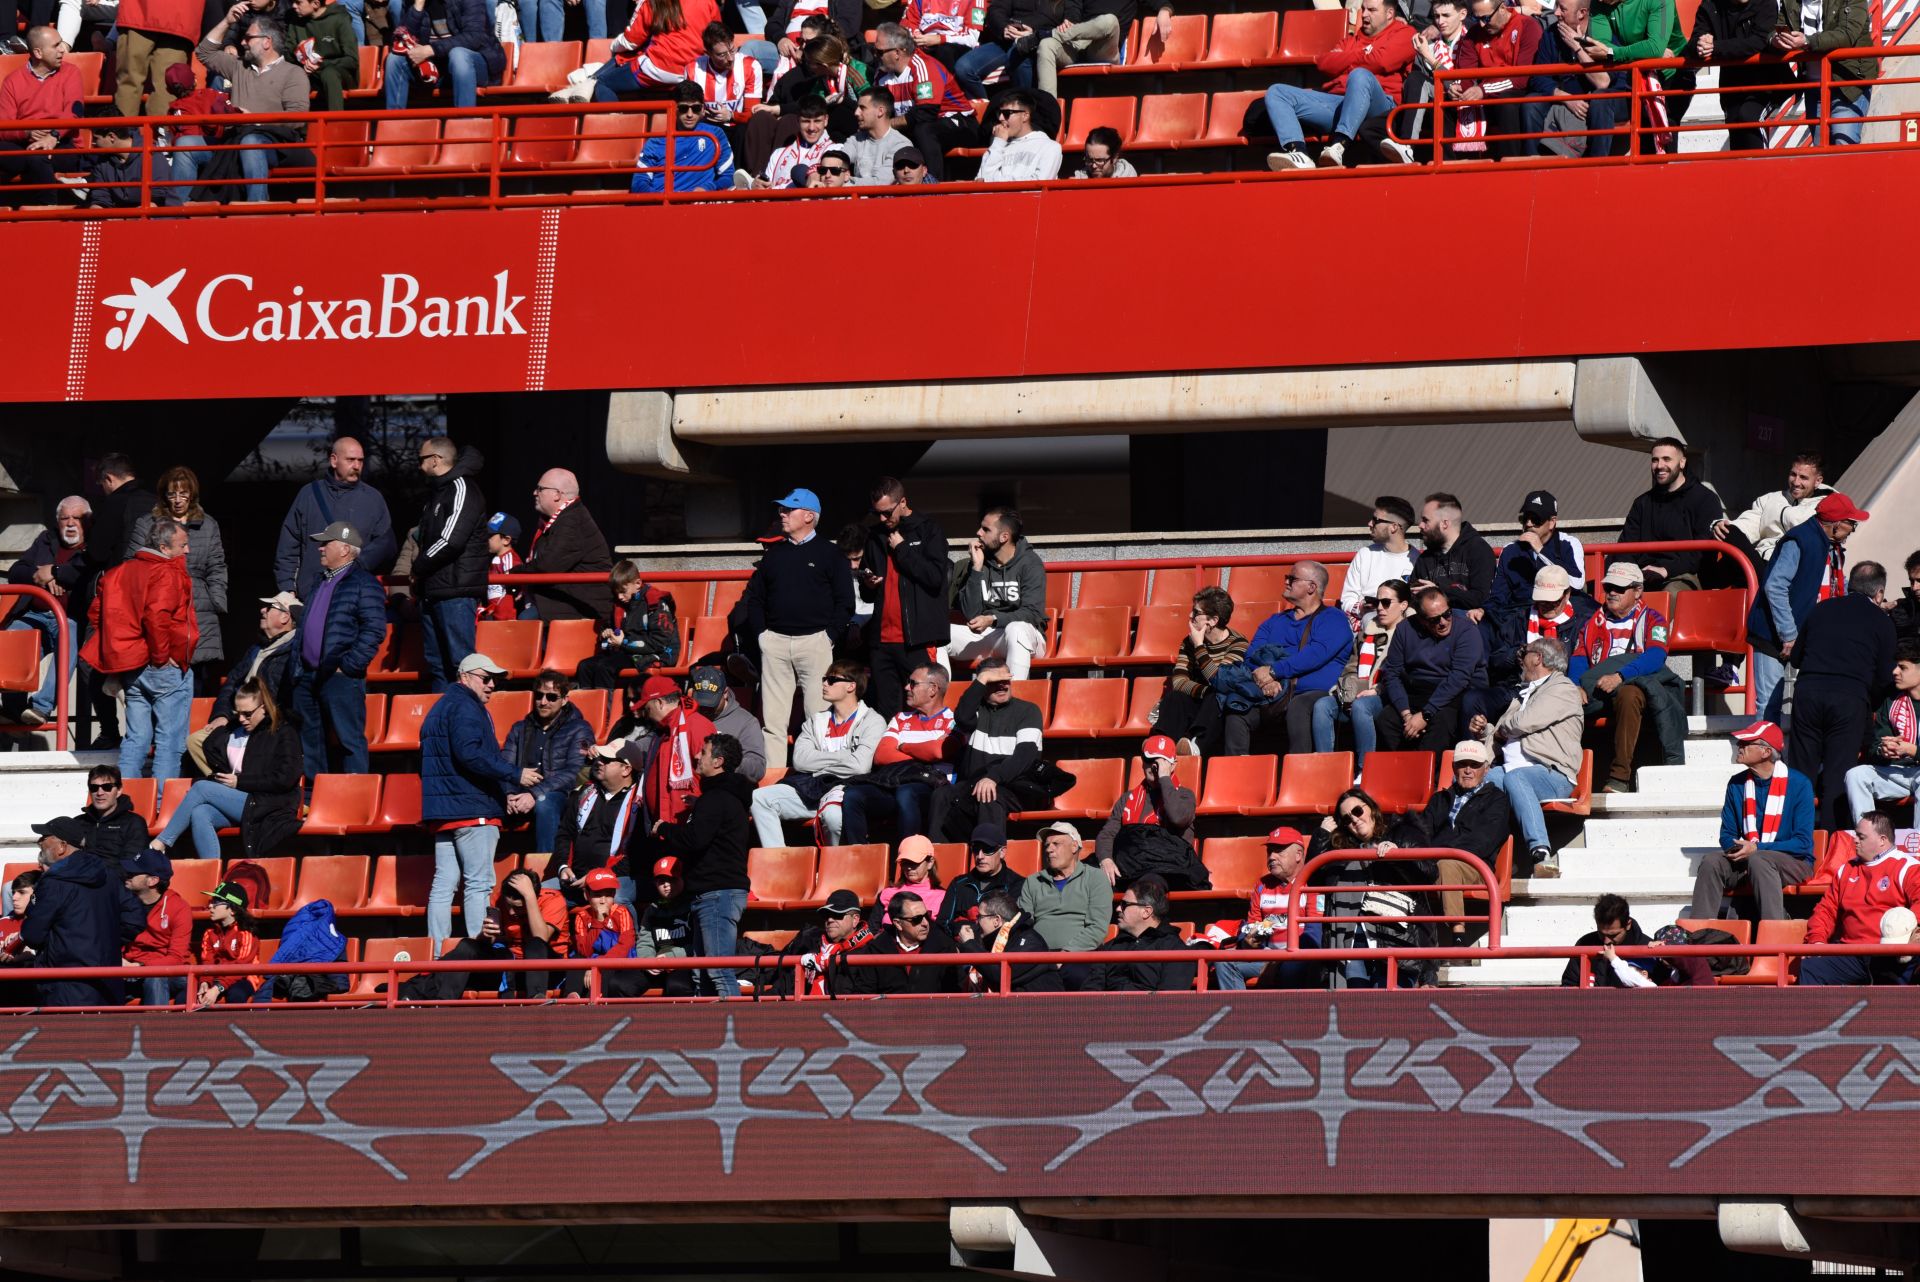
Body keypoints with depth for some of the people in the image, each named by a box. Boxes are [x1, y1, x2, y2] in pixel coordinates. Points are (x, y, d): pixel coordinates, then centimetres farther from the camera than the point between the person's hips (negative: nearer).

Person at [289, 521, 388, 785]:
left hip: (340, 677, -9)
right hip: (308, 676, 9)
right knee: (310, 741, 12)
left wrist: (348, 665, -17)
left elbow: (374, 630, -14)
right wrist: (298, 666, 15)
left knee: (350, 739, -8)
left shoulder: (363, 583, -6)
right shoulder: (321, 584, 20)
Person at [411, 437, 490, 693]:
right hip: (432, 591, 10)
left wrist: (419, 567, -6)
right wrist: (420, 572, 9)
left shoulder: (461, 489, -9)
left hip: (457, 591, -10)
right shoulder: (437, 492, 21)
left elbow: (451, 541, -18)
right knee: (436, 664, 10)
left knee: (460, 661, -12)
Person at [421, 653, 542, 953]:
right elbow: (470, 755, -22)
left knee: (443, 883, 7)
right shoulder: (465, 707, -8)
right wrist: (515, 775, -19)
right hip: (472, 809, -10)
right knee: (479, 883, -8)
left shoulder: (441, 707, 24)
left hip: (440, 812, 10)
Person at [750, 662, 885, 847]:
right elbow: (800, 760, 6)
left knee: (832, 813, -40)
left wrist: (819, 761, -1)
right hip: (810, 786, 6)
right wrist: (839, 758, -1)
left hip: (844, 787, -6)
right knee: (758, 798, -14)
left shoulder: (872, 721, 2)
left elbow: (859, 765, -13)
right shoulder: (817, 720, 21)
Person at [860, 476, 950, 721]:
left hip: (917, 639, -5)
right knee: (883, 712, 3)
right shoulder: (876, 537, 18)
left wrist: (901, 550, -7)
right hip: (882, 638, 5)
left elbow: (936, 576, -11)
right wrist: (868, 584, 4)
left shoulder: (928, 530, 2)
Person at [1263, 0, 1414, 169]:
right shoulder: (1354, 36, 30)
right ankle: (1297, 154, -36)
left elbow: (1379, 61, -6)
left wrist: (1346, 60, 9)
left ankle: (1338, 147, -53)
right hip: (1336, 102, 6)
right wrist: (1360, 57, 5)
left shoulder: (1403, 33, 13)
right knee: (1276, 93, -8)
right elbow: (1324, 64, 14)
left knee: (1360, 76, -39)